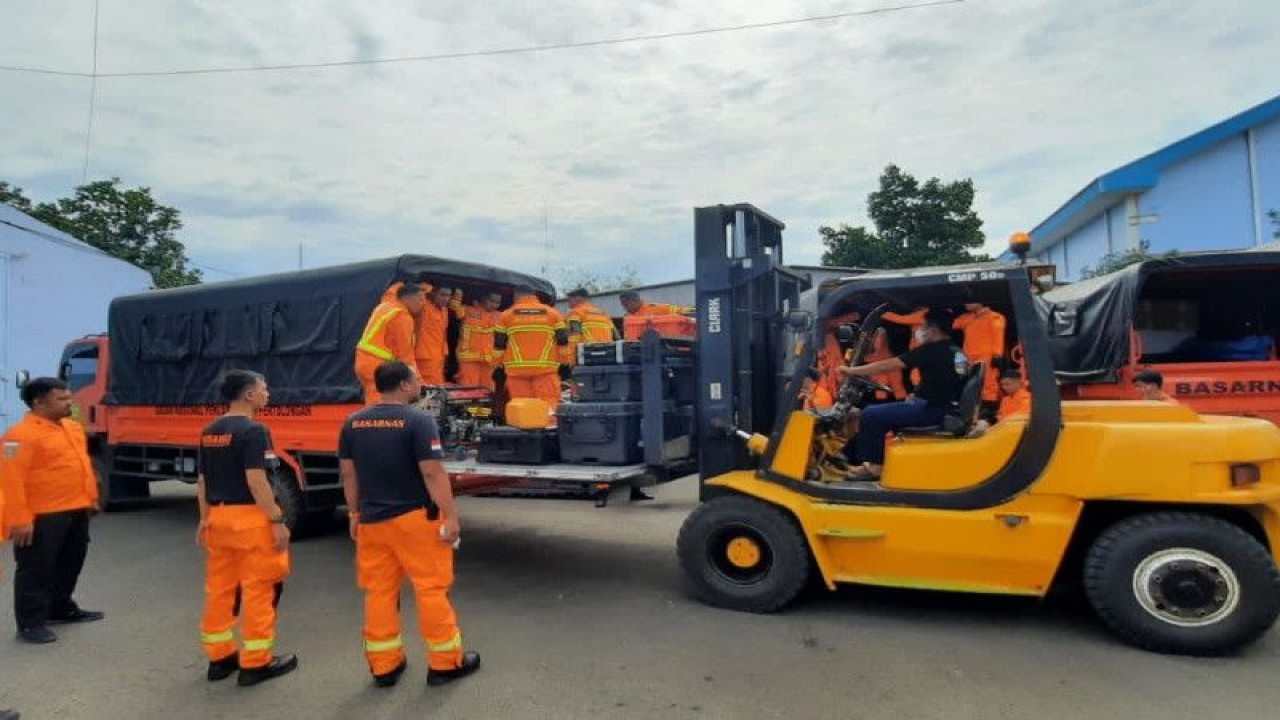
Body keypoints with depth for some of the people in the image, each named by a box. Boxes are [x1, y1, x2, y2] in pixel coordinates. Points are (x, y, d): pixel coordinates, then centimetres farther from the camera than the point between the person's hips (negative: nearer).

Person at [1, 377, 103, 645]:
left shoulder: (73, 428, 11)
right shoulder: (22, 434, -17)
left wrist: (91, 498, 20)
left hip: (76, 511, 9)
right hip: (42, 516, -9)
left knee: (71, 562, 20)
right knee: (37, 570, 1)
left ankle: (62, 609, 36)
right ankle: (31, 624, 13)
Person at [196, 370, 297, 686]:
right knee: (258, 589, 1)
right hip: (250, 518, -8)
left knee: (219, 588, 15)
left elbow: (202, 480, 15)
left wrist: (204, 519, 23)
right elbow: (256, 481, -21)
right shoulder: (253, 430, -16)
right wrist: (277, 520, -17)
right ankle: (256, 663, 8)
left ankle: (219, 658, 26)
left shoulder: (209, 432, 11)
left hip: (218, 516, 9)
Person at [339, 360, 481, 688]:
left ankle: (384, 665, 24)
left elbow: (348, 474, 9)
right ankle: (445, 663, 15)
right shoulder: (418, 421, -15)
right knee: (431, 589, 5)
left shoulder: (353, 423, 4)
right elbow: (432, 473, -18)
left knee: (378, 592, 14)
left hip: (371, 520, 6)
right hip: (414, 518, -5)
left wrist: (355, 515, 19)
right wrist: (451, 516, -13)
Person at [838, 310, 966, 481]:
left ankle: (874, 466, -4)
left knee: (872, 415, -12)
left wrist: (851, 370, -6)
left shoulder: (931, 350, -13)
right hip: (944, 409, 10)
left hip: (931, 410, -10)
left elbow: (887, 365, -14)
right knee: (882, 412, 19)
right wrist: (917, 396, 15)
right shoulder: (957, 353, 14)